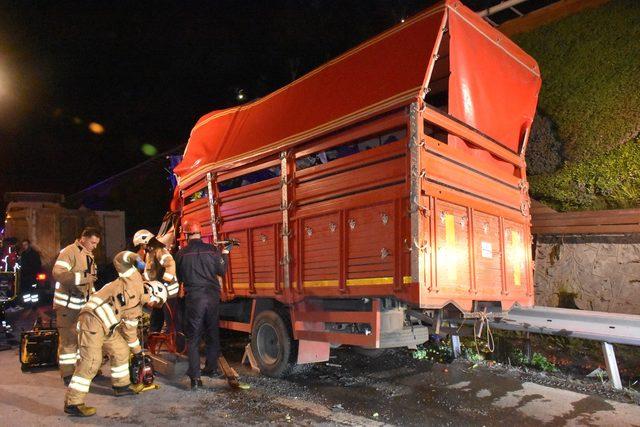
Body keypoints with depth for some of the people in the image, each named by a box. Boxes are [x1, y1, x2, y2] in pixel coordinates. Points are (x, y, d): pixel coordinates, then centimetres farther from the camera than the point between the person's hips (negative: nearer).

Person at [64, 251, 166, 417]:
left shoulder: (136, 309, 22)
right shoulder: (135, 281, 0)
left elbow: (130, 329, 28)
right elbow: (119, 260, -9)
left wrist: (137, 350, 30)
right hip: (92, 319, -11)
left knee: (121, 351, 18)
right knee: (91, 361, -13)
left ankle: (121, 385, 34)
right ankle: (73, 403, -7)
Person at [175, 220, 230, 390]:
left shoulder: (181, 254, -5)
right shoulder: (212, 250, -3)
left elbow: (179, 277, 8)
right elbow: (222, 271, 7)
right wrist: (225, 253, 19)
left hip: (194, 298, -2)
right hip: (212, 297, 2)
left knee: (193, 339, 5)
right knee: (212, 334, 19)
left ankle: (195, 377, -2)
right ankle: (211, 368, 34)